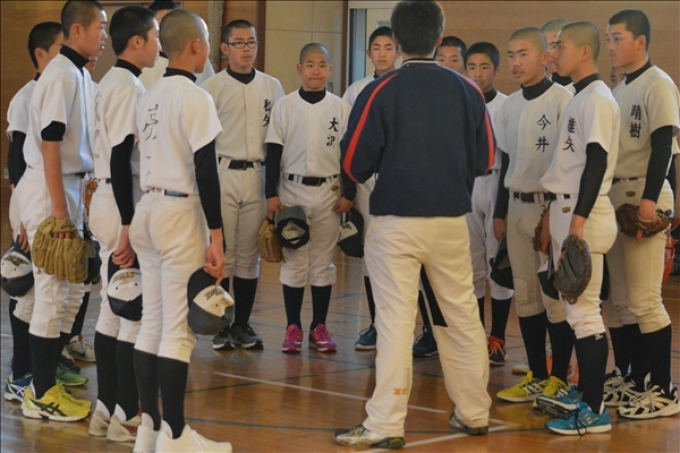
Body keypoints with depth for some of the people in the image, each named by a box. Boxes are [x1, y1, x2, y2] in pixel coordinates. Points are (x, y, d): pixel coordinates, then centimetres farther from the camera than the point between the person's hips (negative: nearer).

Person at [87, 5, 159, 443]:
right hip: (125, 208, -10)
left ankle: (106, 408, 19)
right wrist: (128, 225, -22)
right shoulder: (128, 86, -16)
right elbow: (120, 159, -21)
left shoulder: (113, 83, 14)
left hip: (111, 205, 10)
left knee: (114, 308, 13)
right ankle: (127, 416, -1)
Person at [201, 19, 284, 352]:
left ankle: (242, 325, 14)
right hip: (222, 175, -3)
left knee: (249, 255, 7)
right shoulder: (211, 88, 0)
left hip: (258, 177, 3)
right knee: (222, 253, -2)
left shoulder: (272, 87, 9)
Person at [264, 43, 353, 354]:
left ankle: (319, 327, 12)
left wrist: (348, 194, 1)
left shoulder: (341, 108, 3)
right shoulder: (284, 107, 1)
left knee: (323, 262, 6)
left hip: (328, 193, 1)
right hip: (292, 191, -1)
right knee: (294, 261, 2)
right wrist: (271, 195, -3)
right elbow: (273, 153, 1)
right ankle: (293, 328, 8)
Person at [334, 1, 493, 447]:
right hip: (452, 222, 3)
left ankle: (386, 424, -2)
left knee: (396, 320, -1)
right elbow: (484, 160, 6)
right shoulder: (467, 90, 0)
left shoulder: (380, 91, -9)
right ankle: (474, 414, 23)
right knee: (463, 317, 13)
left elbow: (355, 164, -6)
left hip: (396, 222, -3)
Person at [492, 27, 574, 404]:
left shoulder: (562, 100, -11)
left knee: (555, 295, -3)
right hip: (518, 207, 7)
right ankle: (536, 376, 16)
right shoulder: (510, 105, 10)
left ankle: (559, 378, 6)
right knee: (525, 295, 9)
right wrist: (500, 212, 16)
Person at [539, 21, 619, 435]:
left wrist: (578, 220, -24)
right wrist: (556, 215, 21)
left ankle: (595, 410, -9)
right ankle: (587, 392, 22)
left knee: (584, 310, -10)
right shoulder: (580, 98, 16)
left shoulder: (598, 98, -13)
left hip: (585, 215, -10)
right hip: (568, 212, 10)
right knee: (576, 307, 14)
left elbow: (597, 162, -20)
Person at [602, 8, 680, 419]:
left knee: (643, 299, -10)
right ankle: (636, 381, 17)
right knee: (618, 300, 9)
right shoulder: (619, 90, 17)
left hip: (645, 196, -9)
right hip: (615, 197, 9)